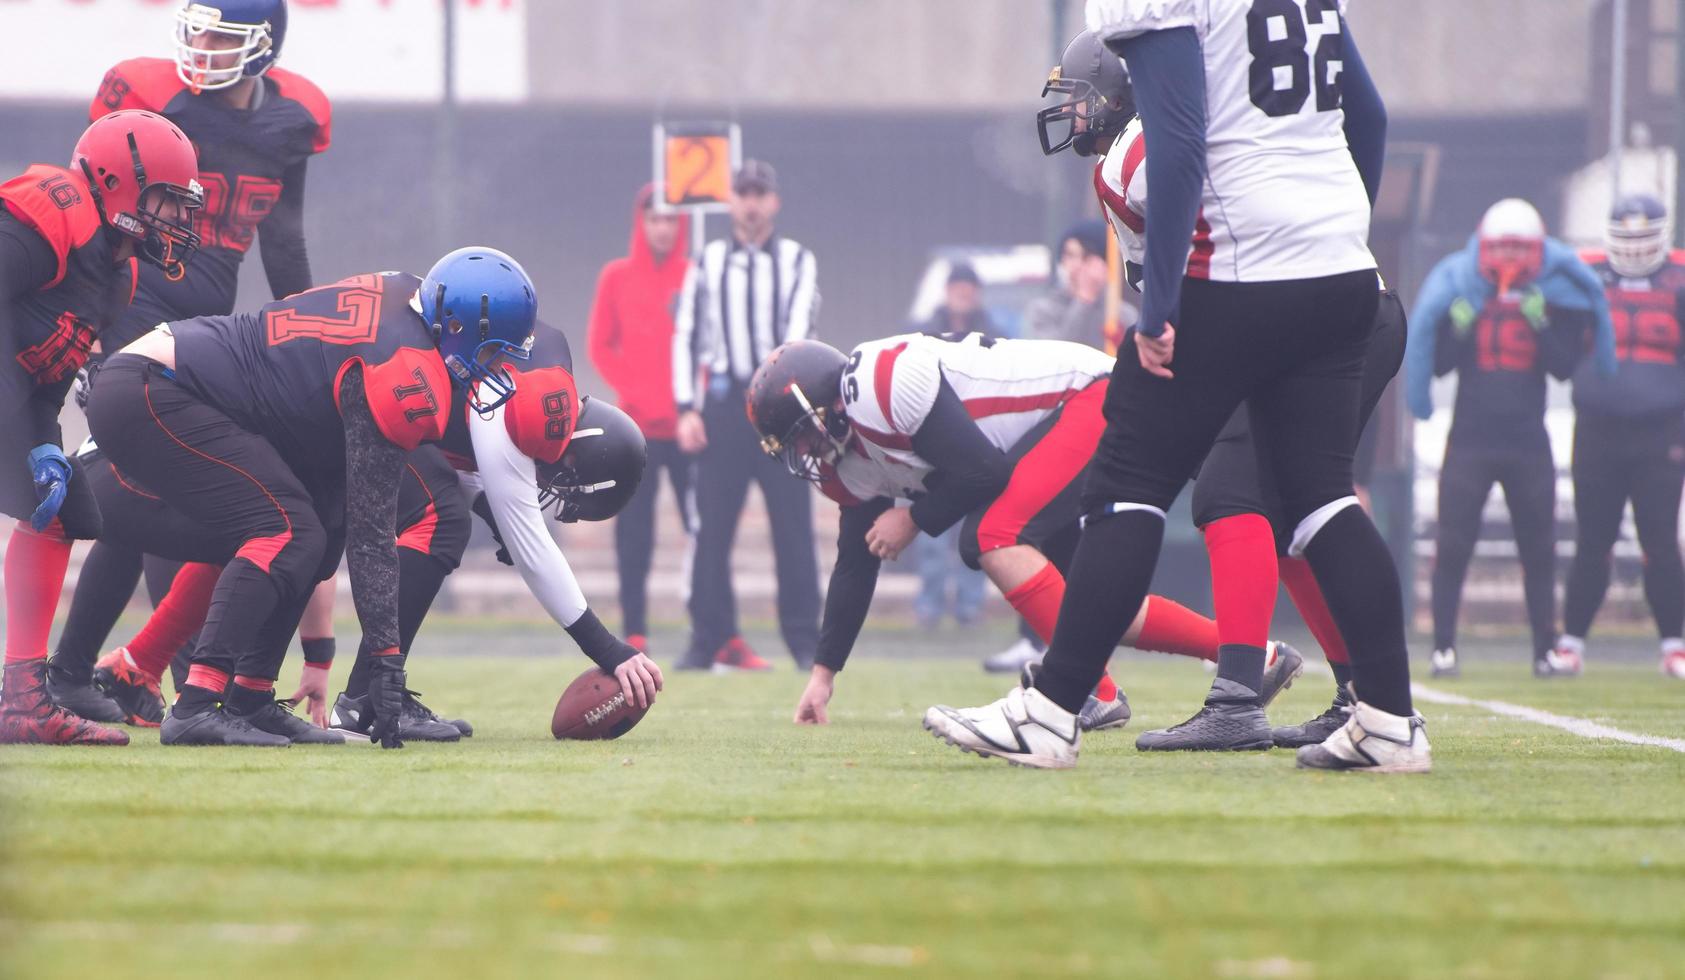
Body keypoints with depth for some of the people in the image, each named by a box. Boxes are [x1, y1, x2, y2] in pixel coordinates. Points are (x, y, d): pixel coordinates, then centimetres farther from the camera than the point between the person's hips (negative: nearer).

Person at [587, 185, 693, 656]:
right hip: (637, 426, 1)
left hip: (688, 423, -1)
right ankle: (634, 632, 3)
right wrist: (632, 392, -8)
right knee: (634, 536, 0)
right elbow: (600, 346, 5)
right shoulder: (617, 277, 6)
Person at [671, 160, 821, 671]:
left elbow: (798, 330, -6)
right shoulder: (707, 262, 12)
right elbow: (685, 336, 9)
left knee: (793, 528, -4)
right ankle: (709, 639, 6)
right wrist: (687, 409, -1)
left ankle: (805, 641, 1)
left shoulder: (797, 261, 8)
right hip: (723, 400, 1)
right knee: (712, 528, 0)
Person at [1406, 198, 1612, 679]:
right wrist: (1457, 328, -15)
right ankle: (1443, 647, 0)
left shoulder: (1554, 299, 3)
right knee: (1453, 544, -4)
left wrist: (1542, 326, -16)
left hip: (1529, 441, 1)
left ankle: (1546, 648, 12)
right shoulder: (1458, 291, 3)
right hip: (1470, 437, -1)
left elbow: (1566, 365, -5)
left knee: (1538, 549, 4)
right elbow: (1436, 362, 1)